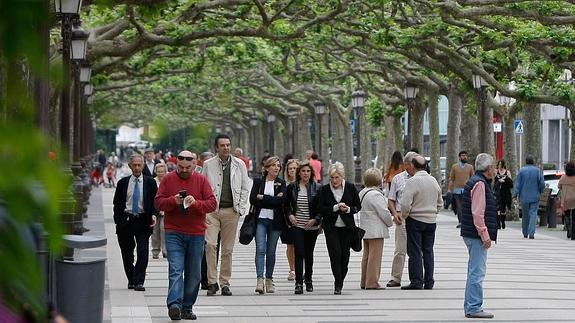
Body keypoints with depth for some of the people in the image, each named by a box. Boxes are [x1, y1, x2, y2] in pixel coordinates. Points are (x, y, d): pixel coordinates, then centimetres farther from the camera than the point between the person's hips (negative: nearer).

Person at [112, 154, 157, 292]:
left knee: (143, 253, -11)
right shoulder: (123, 183, 7)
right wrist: (118, 221, 0)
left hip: (143, 221, -2)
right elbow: (117, 204, 9)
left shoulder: (150, 182, 4)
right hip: (126, 221, 2)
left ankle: (139, 282, -8)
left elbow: (155, 201, 5)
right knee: (127, 254, 7)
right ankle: (131, 280, 22)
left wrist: (153, 215, -12)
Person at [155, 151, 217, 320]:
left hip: (196, 233, 2)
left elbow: (212, 204, -2)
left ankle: (187, 308, 14)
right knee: (175, 270, -14)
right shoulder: (168, 179, 4)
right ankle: (174, 304, -24)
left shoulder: (201, 180, 4)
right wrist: (173, 201, -17)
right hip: (174, 233, -2)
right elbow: (158, 202, 1)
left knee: (194, 273, 6)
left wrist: (196, 203, -19)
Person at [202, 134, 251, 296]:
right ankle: (212, 282, -9)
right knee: (210, 244, -14)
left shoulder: (239, 164, 7)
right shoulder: (208, 165, 5)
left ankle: (225, 283, 11)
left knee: (228, 249, 4)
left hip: (231, 211, 1)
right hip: (212, 210, -1)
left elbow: (245, 188, 11)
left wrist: (240, 208, 3)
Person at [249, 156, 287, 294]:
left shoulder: (281, 183, 7)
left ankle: (269, 280, 14)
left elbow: (281, 200, -9)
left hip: (275, 221, 1)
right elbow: (252, 200, -5)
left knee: (271, 251, 5)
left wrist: (262, 198, -9)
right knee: (260, 249, -13)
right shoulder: (258, 182, 7)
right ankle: (260, 280, -20)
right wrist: (272, 200, -10)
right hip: (261, 219, -1)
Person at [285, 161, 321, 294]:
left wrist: (315, 219, -10)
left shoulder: (317, 188, -1)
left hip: (312, 226, 1)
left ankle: (308, 278, 33)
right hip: (297, 225, -1)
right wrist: (290, 215, -4)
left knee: (309, 253, 12)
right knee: (299, 253, -11)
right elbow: (286, 204, 12)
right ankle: (299, 283, -12)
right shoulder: (292, 187, 2)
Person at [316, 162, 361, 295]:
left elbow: (358, 206, 6)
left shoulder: (351, 188, 1)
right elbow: (320, 208, -4)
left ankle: (339, 283, 15)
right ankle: (338, 284, -12)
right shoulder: (324, 190, 0)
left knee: (345, 256, 3)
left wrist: (348, 209, -14)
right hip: (331, 227, -1)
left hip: (347, 227, 1)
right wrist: (335, 208, -16)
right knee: (335, 253, -14)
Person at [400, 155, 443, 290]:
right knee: (428, 251, 11)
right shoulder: (433, 180, 6)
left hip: (415, 220, -6)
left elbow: (405, 204, -19)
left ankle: (416, 282, -1)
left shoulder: (412, 181, -15)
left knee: (415, 252, -1)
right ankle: (429, 282, 13)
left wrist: (404, 216, -3)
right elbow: (440, 203, 14)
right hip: (431, 220, 6)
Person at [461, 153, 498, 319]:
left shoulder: (477, 182, 19)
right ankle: (474, 307, -9)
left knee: (474, 271, 15)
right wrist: (485, 236, -19)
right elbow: (477, 213, -21)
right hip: (477, 236, -11)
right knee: (477, 272, -9)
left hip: (473, 236, 11)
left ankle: (470, 307, 21)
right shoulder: (479, 184, -15)